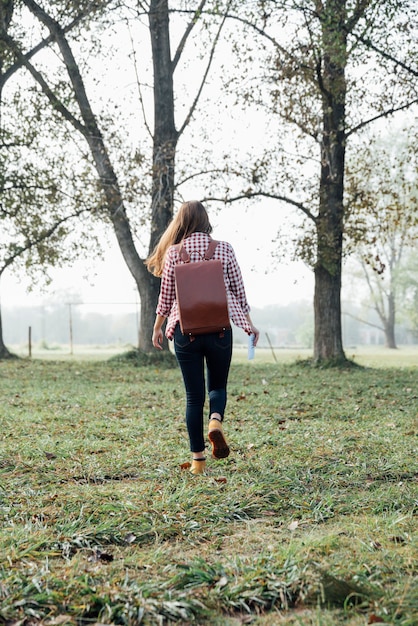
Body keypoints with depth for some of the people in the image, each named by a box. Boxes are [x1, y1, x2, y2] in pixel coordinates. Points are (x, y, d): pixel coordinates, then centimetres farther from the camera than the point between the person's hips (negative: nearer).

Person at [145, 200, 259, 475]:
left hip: (186, 331, 0)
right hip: (219, 328, 0)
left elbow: (166, 297, 3)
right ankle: (216, 421, -15)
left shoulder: (173, 253, -1)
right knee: (218, 386, 18)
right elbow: (238, 290, 4)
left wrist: (157, 327, 17)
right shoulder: (224, 249, 0)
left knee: (194, 395, 8)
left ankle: (198, 460, 8)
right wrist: (248, 322, 16)